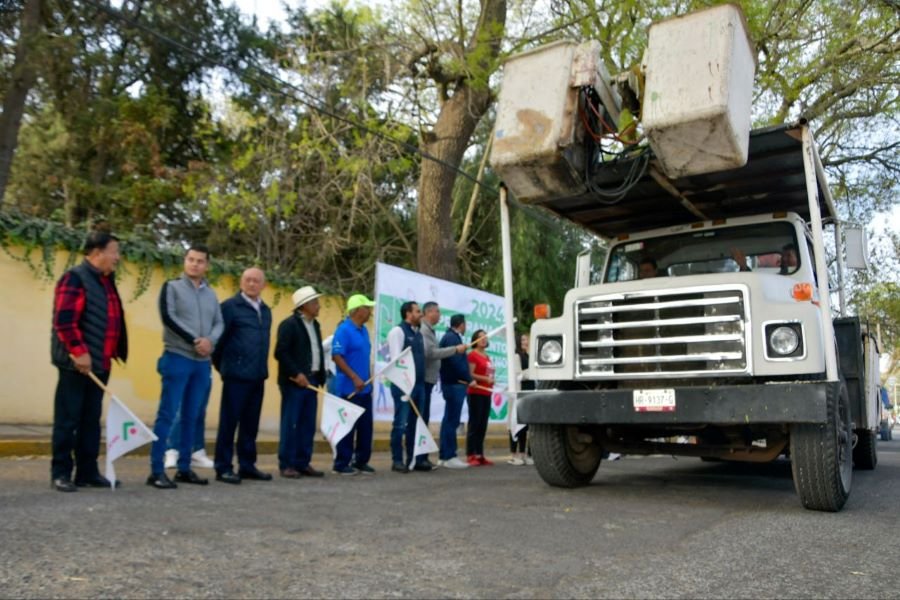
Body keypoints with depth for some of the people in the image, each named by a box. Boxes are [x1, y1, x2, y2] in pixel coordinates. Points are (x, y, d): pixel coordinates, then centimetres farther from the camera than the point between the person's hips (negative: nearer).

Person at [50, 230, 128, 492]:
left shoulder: (105, 282, 17)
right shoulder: (75, 278, -10)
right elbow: (64, 321, -19)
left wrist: (111, 353, 16)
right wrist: (79, 352, -21)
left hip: (99, 364, 9)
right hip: (77, 364, -9)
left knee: (91, 420, 11)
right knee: (68, 419, 0)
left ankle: (88, 472, 18)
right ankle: (60, 473, 9)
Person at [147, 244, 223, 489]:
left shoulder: (211, 294, 14)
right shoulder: (172, 286, 0)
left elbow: (219, 323, 8)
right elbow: (168, 317, -11)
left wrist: (210, 340, -13)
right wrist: (195, 341, -15)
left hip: (203, 362, 5)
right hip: (177, 358, -5)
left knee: (192, 417, 8)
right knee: (167, 415, -5)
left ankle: (184, 468, 16)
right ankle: (157, 471, -2)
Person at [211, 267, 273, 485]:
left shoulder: (265, 310, 15)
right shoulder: (230, 306, -4)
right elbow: (220, 336, -5)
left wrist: (262, 367, 15)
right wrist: (221, 365, 0)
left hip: (258, 375, 6)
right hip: (237, 374, -6)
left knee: (251, 423, 12)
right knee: (229, 422, 0)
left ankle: (247, 465, 20)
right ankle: (223, 467, 8)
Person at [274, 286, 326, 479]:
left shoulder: (315, 325, 15)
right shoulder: (289, 324, -9)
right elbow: (280, 352, -15)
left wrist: (320, 377, 8)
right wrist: (296, 374, -18)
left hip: (311, 380, 8)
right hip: (294, 381, -7)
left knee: (308, 425, 9)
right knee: (290, 424, -2)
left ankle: (303, 463, 16)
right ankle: (286, 465, 6)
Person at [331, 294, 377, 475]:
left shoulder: (363, 330, 12)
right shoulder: (344, 330, -14)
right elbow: (336, 356, -20)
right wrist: (355, 378, -22)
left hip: (365, 388, 8)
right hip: (349, 388, -8)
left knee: (366, 426, 11)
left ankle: (361, 461, 21)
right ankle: (341, 463, 10)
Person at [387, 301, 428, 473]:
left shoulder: (418, 333, 18)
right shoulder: (398, 331, -7)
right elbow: (396, 358, -15)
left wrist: (421, 381, 12)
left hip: (419, 384, 8)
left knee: (415, 423, 11)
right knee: (401, 423, -4)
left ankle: (414, 459, 18)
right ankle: (397, 460, 3)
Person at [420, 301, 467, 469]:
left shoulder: (429, 330, 17)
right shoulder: (424, 330, -13)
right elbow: (431, 353, -21)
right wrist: (455, 349, -18)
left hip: (428, 379, 10)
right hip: (424, 379, -10)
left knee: (423, 418, 12)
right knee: (422, 417, -6)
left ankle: (421, 456, 17)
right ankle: (420, 457, -2)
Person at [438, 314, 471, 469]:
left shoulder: (449, 337, 17)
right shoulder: (452, 338, -13)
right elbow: (456, 361, -21)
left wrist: (466, 378, 4)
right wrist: (468, 379, -13)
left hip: (452, 383, 10)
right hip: (455, 384, -10)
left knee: (448, 420, 13)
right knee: (452, 421, -7)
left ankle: (443, 456, 19)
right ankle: (449, 457, -3)